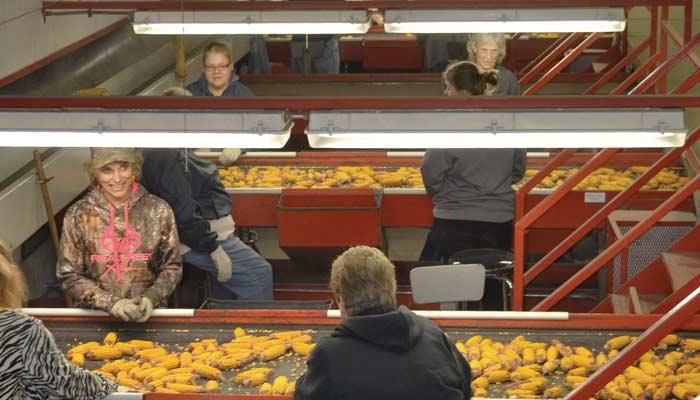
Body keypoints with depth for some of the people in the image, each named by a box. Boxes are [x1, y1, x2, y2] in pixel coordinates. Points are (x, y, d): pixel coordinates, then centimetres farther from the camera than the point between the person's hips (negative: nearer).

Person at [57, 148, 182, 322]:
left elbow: (172, 267, 6)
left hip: (148, 314, 0)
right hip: (95, 318, 0)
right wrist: (111, 303, -12)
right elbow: (69, 275, 0)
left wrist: (151, 298, -11)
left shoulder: (158, 211, -1)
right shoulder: (78, 215, -3)